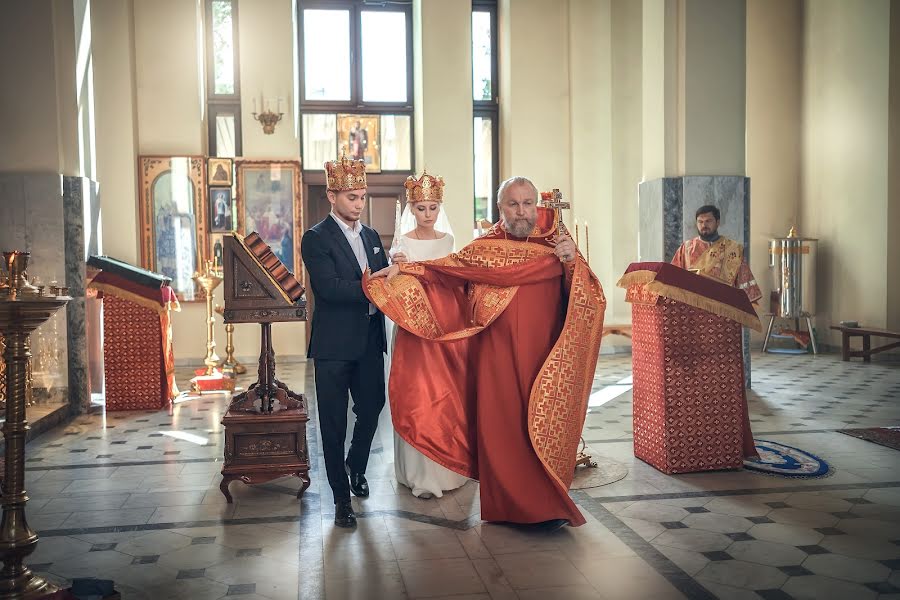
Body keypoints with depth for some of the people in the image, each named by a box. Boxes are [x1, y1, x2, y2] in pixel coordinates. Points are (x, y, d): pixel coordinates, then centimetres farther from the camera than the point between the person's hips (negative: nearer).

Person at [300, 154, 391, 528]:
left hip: (370, 341, 6)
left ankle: (356, 467, 42)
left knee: (371, 409, 15)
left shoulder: (372, 236, 13)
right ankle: (341, 496, 16)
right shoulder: (316, 238, -8)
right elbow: (329, 287, -20)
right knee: (334, 423, 4)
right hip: (334, 345, -6)